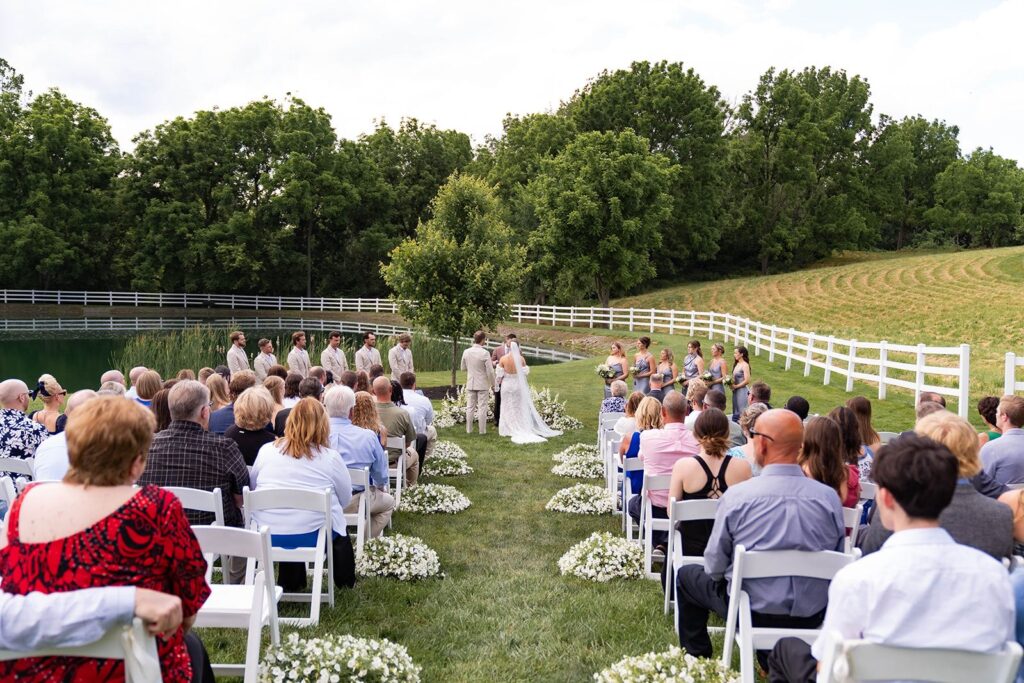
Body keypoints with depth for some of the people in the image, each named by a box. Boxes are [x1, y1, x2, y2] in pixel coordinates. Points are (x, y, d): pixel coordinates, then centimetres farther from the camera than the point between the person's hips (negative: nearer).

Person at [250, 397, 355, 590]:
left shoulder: (266, 450, 0)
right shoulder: (330, 457, -8)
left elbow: (253, 486, 14)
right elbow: (345, 498, 2)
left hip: (266, 537, 3)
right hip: (311, 537, -3)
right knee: (339, 527, 27)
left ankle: (290, 584, 40)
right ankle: (345, 582, 41)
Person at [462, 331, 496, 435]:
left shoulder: (466, 352, -2)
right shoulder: (485, 353, -17)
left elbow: (463, 368, 10)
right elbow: (490, 372, -14)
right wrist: (495, 385, -3)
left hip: (470, 384, 4)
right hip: (482, 384, -4)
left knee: (470, 407, 11)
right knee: (482, 408, 4)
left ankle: (469, 429, 16)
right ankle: (482, 430, 9)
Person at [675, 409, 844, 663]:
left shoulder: (736, 496, -19)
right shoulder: (830, 497, -12)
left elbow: (714, 568, -8)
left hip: (754, 614, -3)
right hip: (813, 617, 4)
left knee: (686, 575, 22)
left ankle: (697, 659, 32)